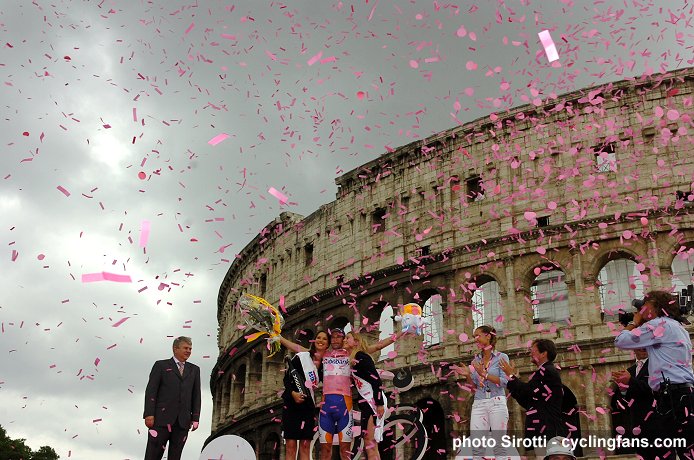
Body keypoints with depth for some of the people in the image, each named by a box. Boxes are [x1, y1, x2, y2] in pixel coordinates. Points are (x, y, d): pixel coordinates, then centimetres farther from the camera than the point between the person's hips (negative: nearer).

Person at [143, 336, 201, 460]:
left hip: (183, 421, 3)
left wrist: (195, 418, 6)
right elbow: (151, 391, 0)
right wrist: (149, 414, -10)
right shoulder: (161, 365, 6)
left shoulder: (194, 370, 17)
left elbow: (196, 395, 14)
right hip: (161, 419, -3)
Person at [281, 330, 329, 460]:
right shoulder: (301, 357, -2)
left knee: (305, 446, 2)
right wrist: (293, 393, -20)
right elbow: (287, 377, -6)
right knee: (291, 445, -6)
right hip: (292, 405, -4)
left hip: (309, 407, 4)